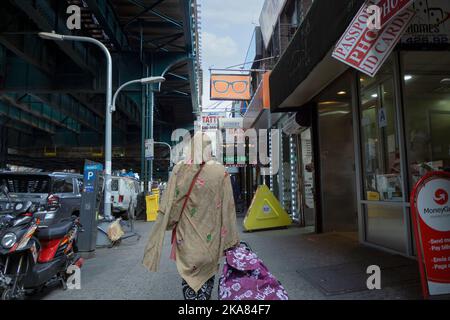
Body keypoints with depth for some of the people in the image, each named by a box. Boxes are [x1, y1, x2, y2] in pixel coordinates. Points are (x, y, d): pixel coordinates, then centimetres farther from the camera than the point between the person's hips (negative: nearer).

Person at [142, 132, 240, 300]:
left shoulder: (179, 169, -6)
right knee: (207, 272, 16)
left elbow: (168, 204, -4)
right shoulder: (220, 171, -9)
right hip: (210, 236, -1)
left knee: (188, 272, 17)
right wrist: (231, 238, 2)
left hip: (186, 234, 1)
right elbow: (227, 207, -6)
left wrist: (166, 226, 10)